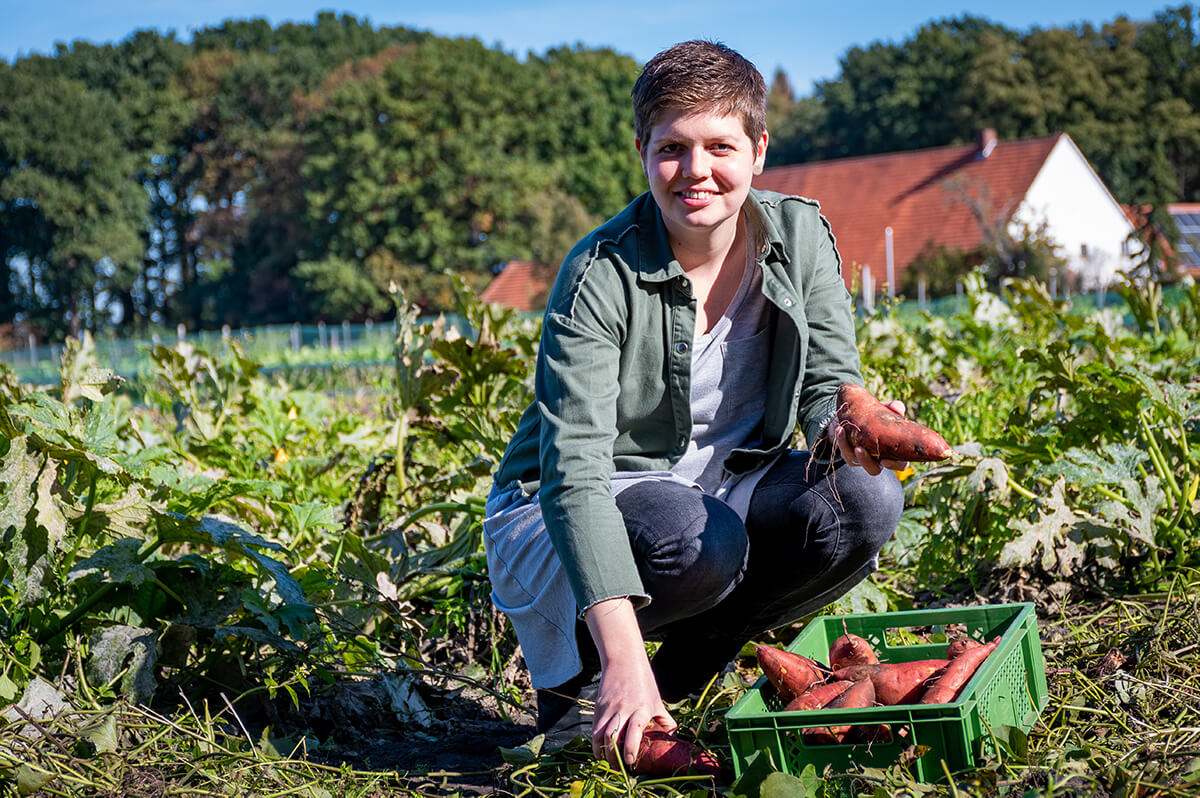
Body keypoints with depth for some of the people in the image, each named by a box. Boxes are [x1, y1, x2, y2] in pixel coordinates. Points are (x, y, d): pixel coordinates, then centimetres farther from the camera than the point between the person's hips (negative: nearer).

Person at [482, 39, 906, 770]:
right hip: (564, 514, -5)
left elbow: (830, 382, -5)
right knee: (696, 540, -37)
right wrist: (622, 654, -43)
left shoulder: (800, 237, -7)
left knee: (865, 501, -22)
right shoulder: (601, 276, -23)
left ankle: (685, 671, 0)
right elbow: (574, 466, -31)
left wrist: (849, 426, -34)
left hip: (723, 483, 5)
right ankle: (573, 676, -4)